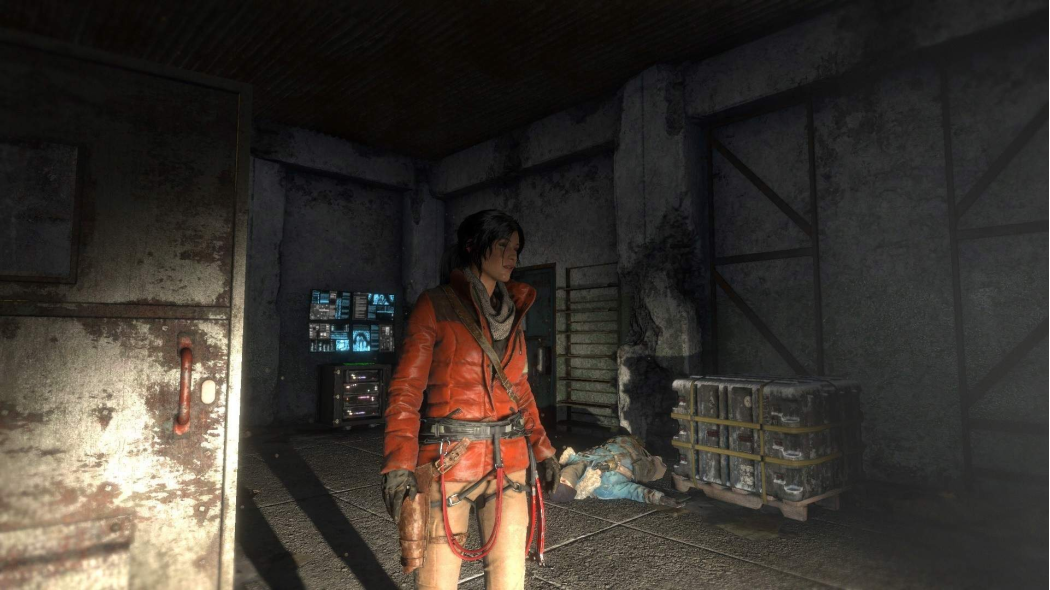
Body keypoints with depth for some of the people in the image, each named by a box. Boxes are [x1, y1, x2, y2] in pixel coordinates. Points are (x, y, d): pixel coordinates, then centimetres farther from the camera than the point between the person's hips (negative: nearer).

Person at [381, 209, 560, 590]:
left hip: (509, 462, 5)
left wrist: (541, 448, 13)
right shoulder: (436, 305, -3)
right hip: (448, 459, -4)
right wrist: (398, 465, -17)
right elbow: (406, 390, -7)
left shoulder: (513, 311, 12)